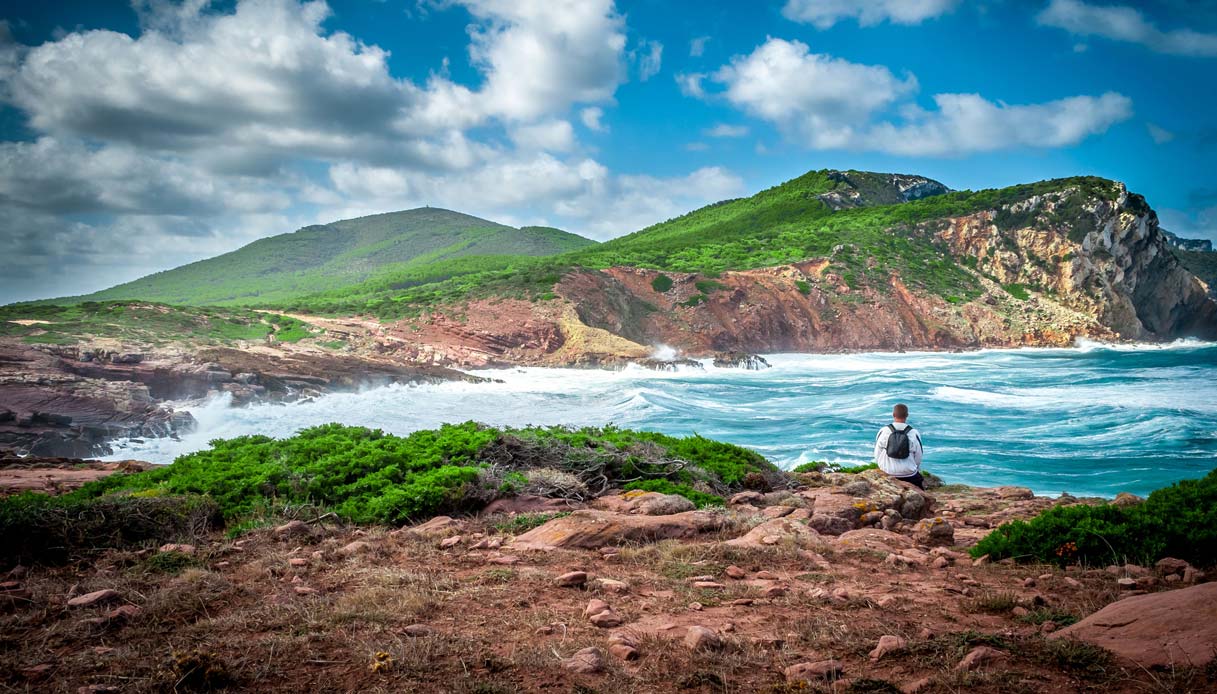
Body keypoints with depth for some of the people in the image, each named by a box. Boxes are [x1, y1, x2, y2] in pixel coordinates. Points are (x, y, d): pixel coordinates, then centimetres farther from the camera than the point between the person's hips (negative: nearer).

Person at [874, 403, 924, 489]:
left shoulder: (883, 431, -5)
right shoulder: (914, 433, -7)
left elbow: (877, 454, 2)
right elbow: (918, 457, 3)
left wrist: (883, 467, 18)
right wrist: (916, 469, 21)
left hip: (887, 473, 2)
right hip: (908, 474, -2)